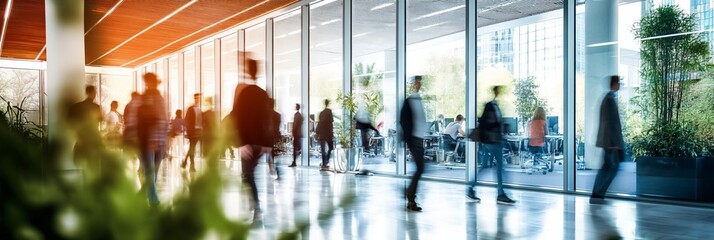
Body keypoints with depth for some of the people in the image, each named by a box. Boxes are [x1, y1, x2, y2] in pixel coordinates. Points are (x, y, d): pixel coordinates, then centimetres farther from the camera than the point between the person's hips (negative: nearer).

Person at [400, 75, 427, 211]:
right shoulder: (409, 101, -8)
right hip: (414, 139, -8)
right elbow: (403, 121, -11)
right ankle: (411, 199, -1)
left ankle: (411, 199, 18)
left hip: (420, 138, 8)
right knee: (420, 168, -10)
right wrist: (408, 139, -13)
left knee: (419, 168, 9)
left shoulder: (419, 100, 15)